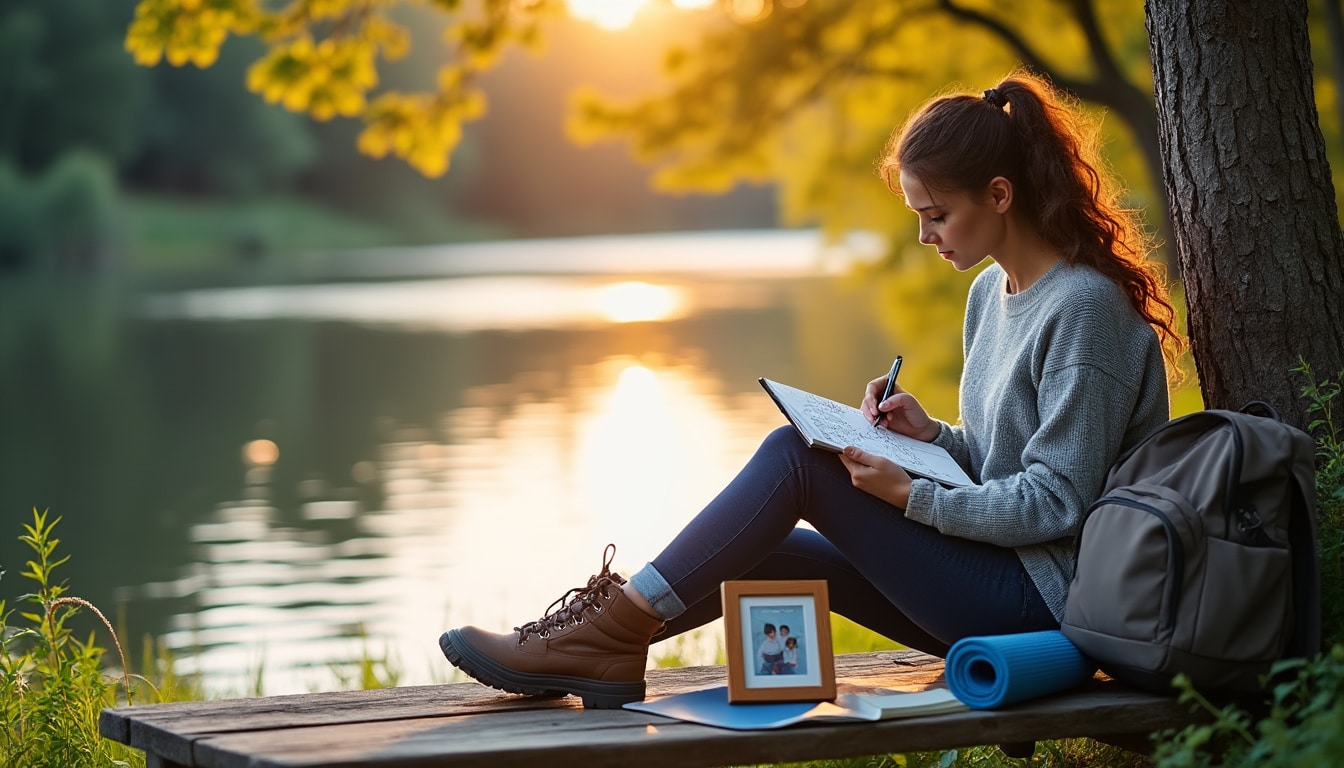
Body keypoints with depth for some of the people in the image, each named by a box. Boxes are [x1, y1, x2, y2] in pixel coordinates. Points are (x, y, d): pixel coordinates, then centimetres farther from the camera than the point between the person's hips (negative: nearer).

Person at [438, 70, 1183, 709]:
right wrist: (932, 434, 2)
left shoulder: (1085, 304, -16)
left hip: (1041, 600, -9)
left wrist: (912, 495, -21)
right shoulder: (991, 291, 13)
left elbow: (1054, 503, -18)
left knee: (794, 457, -16)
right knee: (762, 550, 1)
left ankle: (616, 632, -16)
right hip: (991, 590, 9)